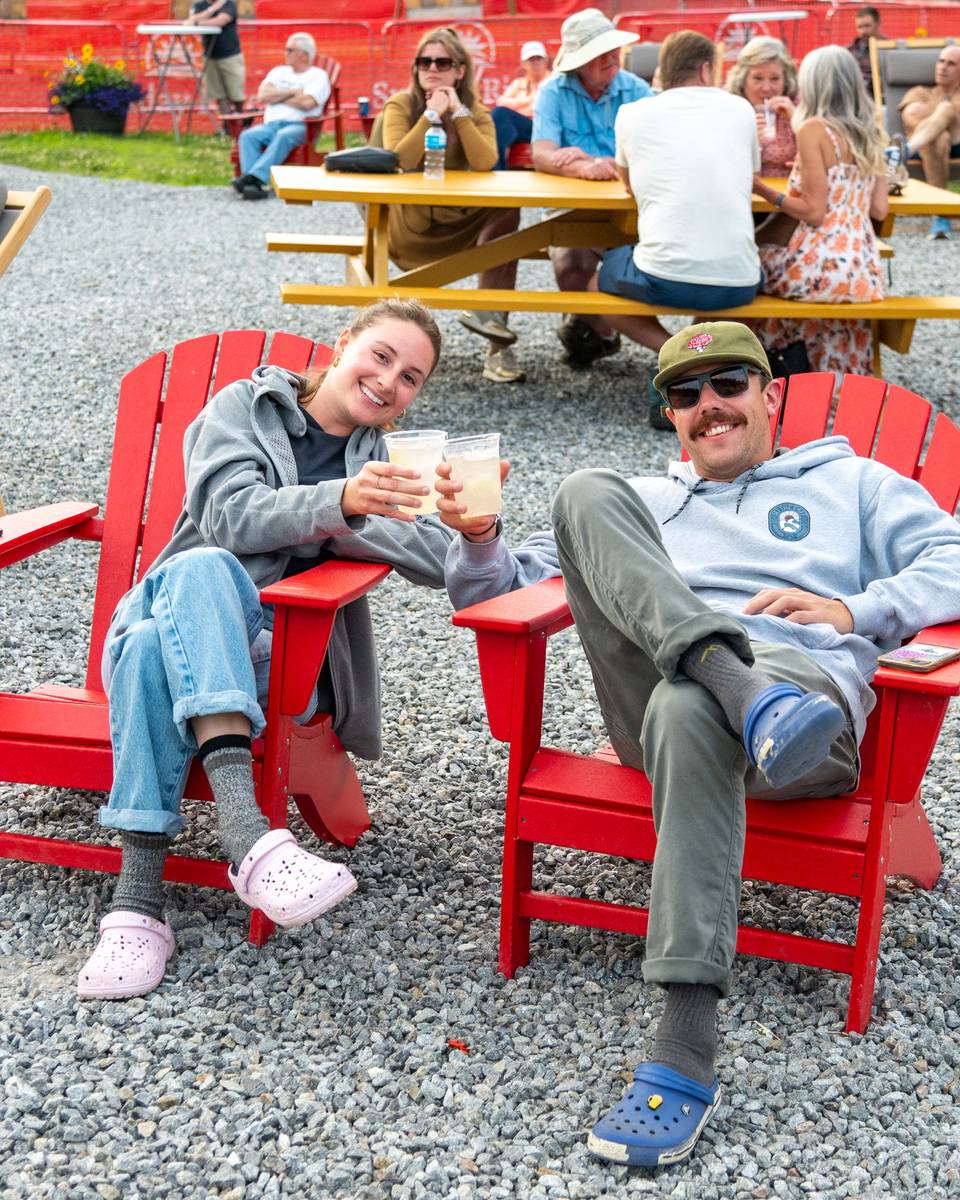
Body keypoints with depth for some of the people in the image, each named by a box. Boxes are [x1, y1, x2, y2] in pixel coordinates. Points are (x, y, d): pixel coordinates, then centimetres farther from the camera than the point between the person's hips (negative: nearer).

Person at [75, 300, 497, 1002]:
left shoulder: (387, 466, 20)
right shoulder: (245, 405, 13)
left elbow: (444, 559, -1)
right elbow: (232, 515, -9)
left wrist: (331, 521, -8)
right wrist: (338, 502, -26)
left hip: (278, 653, 0)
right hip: (170, 617, 0)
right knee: (201, 565, -37)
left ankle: (138, 900, -48)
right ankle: (244, 824, -54)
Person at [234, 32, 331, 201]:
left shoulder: (318, 76, 9)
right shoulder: (278, 72, 25)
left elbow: (307, 103, -10)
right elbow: (262, 96, 8)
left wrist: (277, 97, 4)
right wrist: (293, 92, 1)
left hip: (300, 126, -5)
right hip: (271, 124, 5)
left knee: (284, 136, -38)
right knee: (248, 135, -26)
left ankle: (256, 177, -51)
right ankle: (256, 184, -43)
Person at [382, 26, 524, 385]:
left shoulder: (476, 112, 4)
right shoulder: (400, 105, -2)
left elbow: (486, 163, -17)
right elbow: (398, 160, -21)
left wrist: (458, 112, -17)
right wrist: (431, 114, -20)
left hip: (464, 226, 2)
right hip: (412, 227, -2)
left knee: (507, 210, -25)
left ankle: (488, 312, -30)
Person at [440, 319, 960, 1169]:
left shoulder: (849, 484, 28)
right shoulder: (641, 504, 35)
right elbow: (500, 590, 28)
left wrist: (852, 610, -3)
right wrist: (479, 541, 5)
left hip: (812, 689, -3)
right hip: (658, 692, 3)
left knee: (685, 708, -41)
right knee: (585, 492, -16)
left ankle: (685, 1062, -45)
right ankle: (744, 694, -42)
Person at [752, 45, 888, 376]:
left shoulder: (814, 129, -9)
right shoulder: (870, 134, 12)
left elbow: (813, 211, -14)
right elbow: (879, 210, 10)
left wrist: (762, 190, -3)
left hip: (821, 265, -6)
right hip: (864, 270, 7)